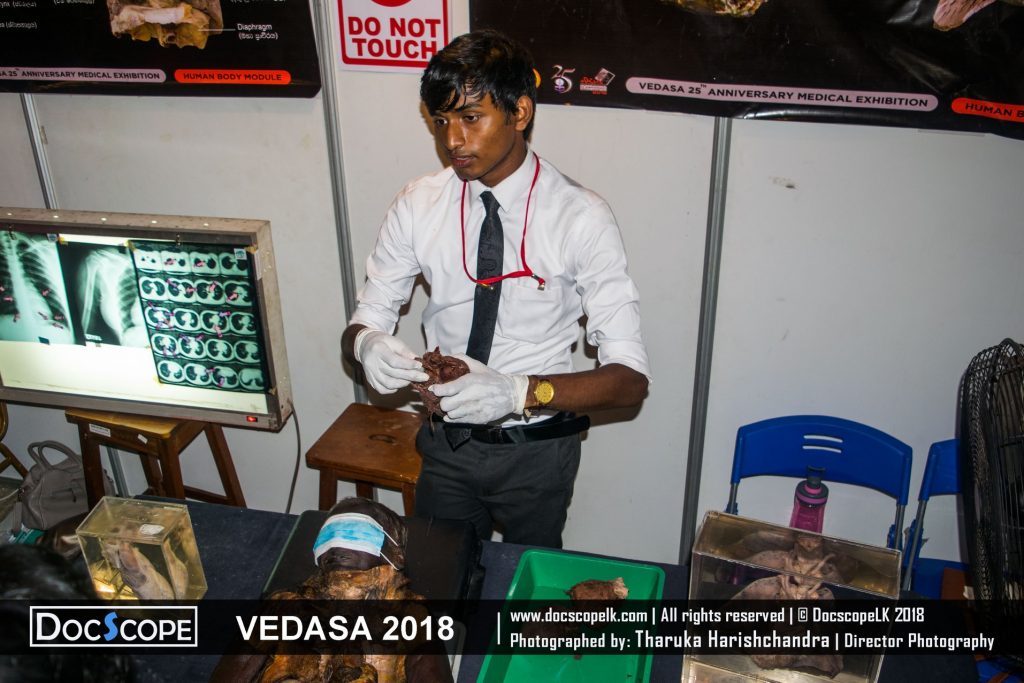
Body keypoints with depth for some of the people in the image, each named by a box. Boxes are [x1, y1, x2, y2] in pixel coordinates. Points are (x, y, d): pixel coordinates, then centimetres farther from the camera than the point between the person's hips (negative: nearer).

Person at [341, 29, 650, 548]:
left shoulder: (581, 218, -18)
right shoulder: (417, 205, -7)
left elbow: (631, 379, -21)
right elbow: (366, 319, 0)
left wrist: (519, 391, -37)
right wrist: (366, 344, -25)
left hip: (536, 451, -2)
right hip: (446, 442, 3)